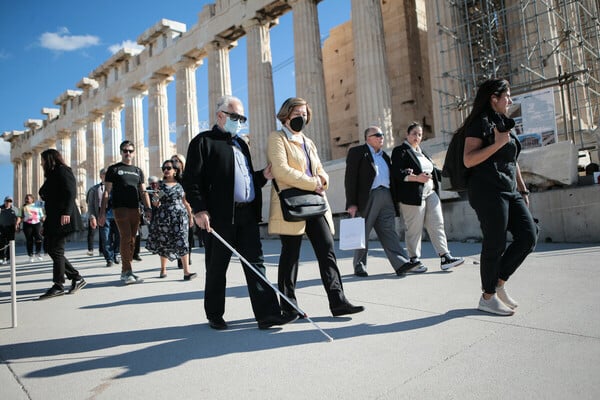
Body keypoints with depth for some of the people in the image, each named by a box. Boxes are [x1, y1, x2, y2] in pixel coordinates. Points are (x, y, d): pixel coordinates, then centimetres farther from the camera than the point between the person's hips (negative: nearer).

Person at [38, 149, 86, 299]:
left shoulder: (62, 171, -4)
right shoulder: (52, 175, 24)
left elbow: (71, 193, -17)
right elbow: (49, 197, 20)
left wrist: (66, 212, -27)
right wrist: (47, 220, 16)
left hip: (62, 218, -10)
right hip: (53, 219, 10)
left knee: (56, 250, -8)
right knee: (49, 248, 7)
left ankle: (58, 286, -1)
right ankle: (76, 277, 11)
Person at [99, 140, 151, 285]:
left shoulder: (138, 171, 18)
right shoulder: (113, 169, 7)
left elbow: (143, 192, 14)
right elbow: (107, 192, 3)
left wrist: (148, 209, 1)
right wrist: (102, 212, -5)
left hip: (135, 209, 4)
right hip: (120, 207, -4)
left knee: (131, 240, 4)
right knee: (126, 238, -13)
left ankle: (125, 272, 12)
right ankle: (127, 271, -11)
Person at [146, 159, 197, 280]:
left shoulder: (180, 185, 7)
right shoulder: (160, 185, 6)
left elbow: (186, 203, 11)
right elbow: (156, 205, 7)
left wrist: (190, 216, 8)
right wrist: (155, 199, -14)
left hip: (180, 216, -1)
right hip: (164, 217, 1)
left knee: (181, 243, -6)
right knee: (164, 243, 8)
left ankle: (186, 271, -8)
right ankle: (163, 269, 23)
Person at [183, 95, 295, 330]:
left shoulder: (241, 144, 22)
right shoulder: (203, 141, 0)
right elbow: (191, 179, -8)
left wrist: (263, 176, 7)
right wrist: (199, 210, -18)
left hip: (247, 215, 7)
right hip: (219, 216, -6)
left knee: (255, 263, 3)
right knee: (217, 268, 6)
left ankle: (267, 314, 6)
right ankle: (215, 316, 22)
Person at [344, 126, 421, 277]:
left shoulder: (384, 155, 23)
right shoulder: (357, 152, 2)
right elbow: (350, 179, -6)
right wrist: (351, 203, -14)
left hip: (386, 197, 5)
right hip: (366, 198, -5)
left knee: (389, 231, -1)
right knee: (362, 232, 2)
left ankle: (402, 264, -7)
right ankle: (359, 265, 14)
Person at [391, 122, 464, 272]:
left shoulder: (422, 152, 22)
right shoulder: (400, 151, -1)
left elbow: (433, 169, 26)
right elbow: (396, 173, -14)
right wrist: (416, 178, -23)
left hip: (431, 194, 7)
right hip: (413, 196, -7)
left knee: (437, 224, 1)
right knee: (414, 229, -2)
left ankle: (445, 258, 1)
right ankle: (414, 260, 8)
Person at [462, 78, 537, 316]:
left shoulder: (504, 123, 22)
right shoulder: (480, 122, -5)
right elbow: (469, 160, -16)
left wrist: (523, 190, 22)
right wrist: (498, 143, -18)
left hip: (509, 191, 9)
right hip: (488, 191, -9)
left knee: (528, 236, 2)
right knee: (495, 244, -4)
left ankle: (498, 283, 15)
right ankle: (488, 297, 10)